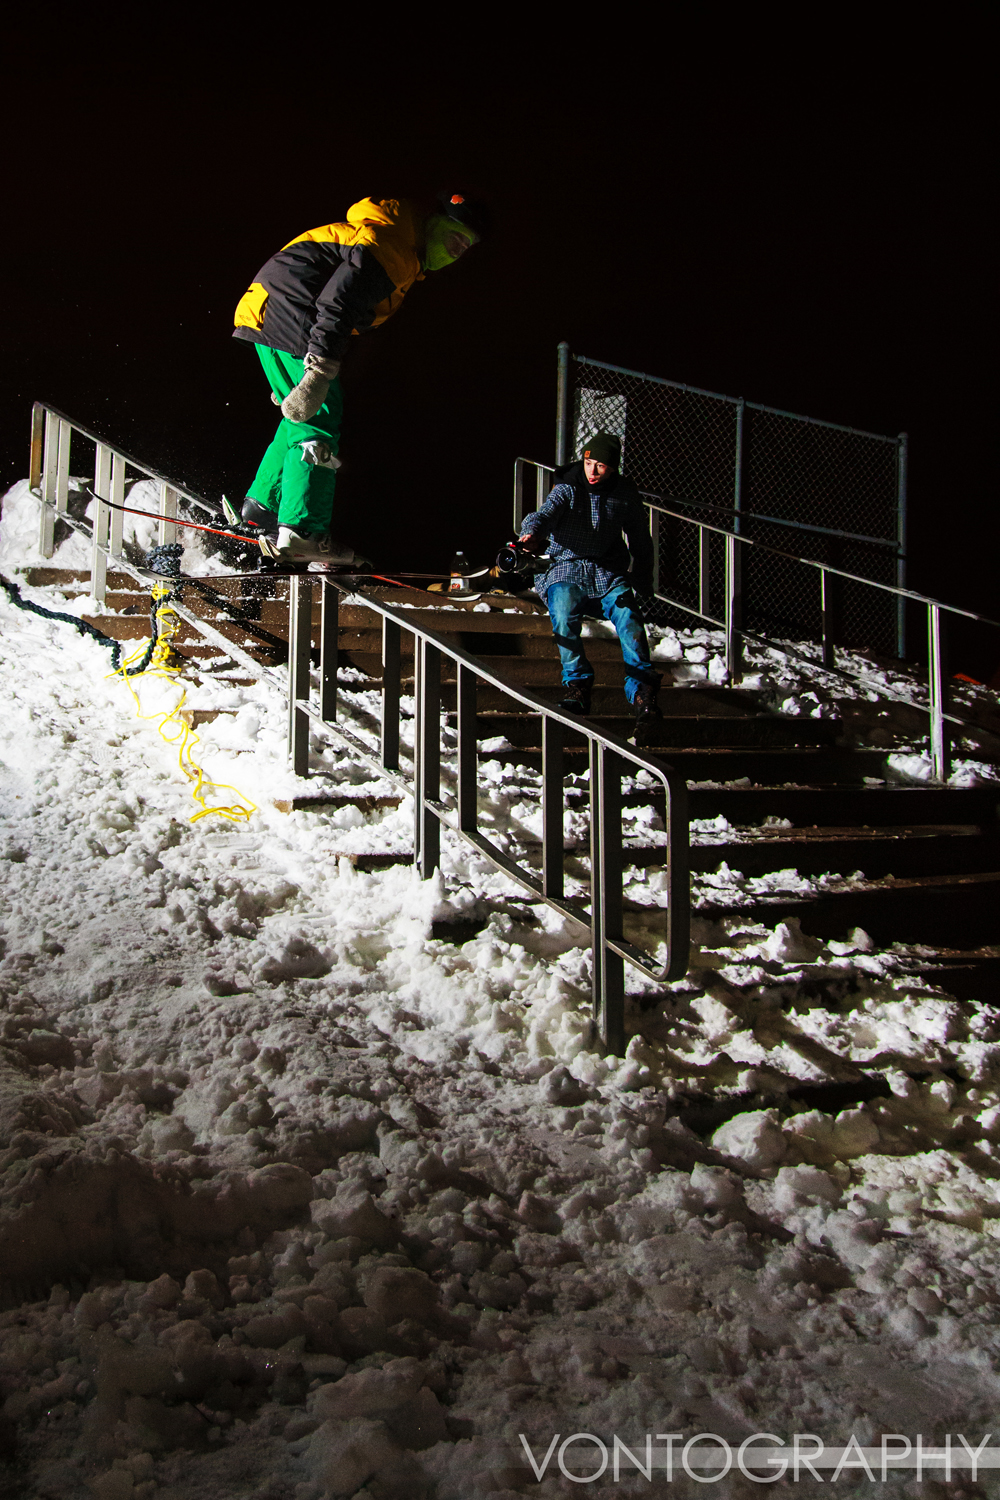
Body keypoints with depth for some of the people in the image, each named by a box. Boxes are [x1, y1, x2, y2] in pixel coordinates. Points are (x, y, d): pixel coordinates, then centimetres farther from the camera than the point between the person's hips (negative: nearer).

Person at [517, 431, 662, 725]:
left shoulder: (625, 494, 9)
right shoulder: (567, 489, 2)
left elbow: (640, 540, 21)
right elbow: (545, 514, -18)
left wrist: (643, 580, 15)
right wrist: (531, 532, -41)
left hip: (609, 572, 1)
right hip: (566, 570, -1)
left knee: (627, 614, -28)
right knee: (564, 613, -32)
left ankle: (641, 690, -30)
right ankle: (577, 684, -25)